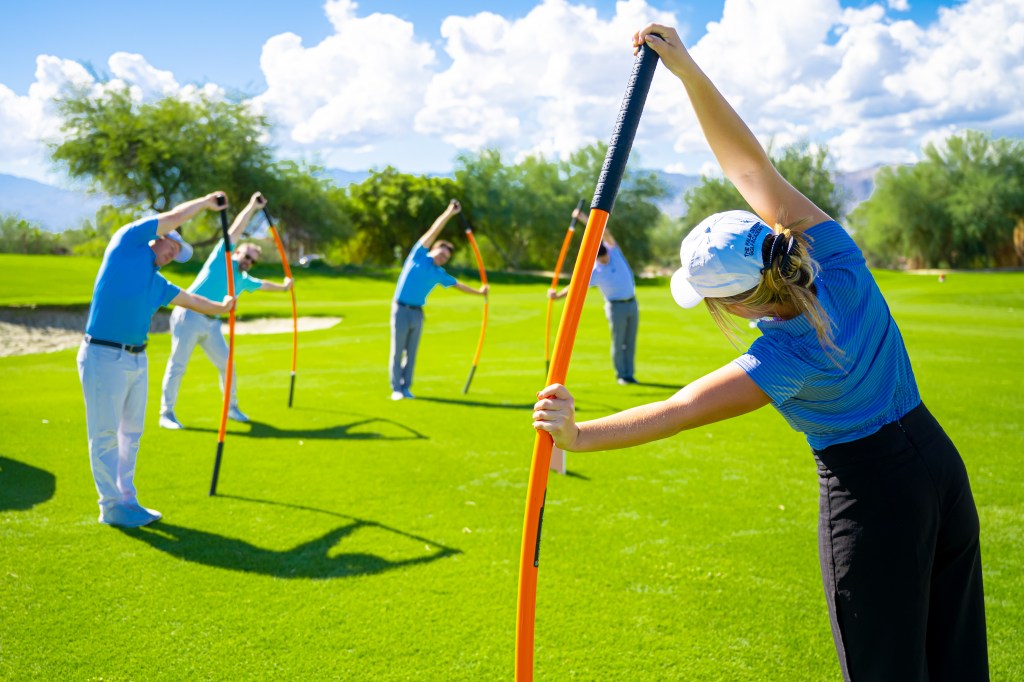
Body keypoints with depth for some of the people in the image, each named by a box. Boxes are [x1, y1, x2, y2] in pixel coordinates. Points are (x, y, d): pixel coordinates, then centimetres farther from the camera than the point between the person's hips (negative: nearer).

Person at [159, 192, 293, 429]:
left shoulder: (243, 280, 18)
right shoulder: (222, 257, 0)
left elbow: (262, 285, 39)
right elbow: (236, 230, -6)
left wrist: (283, 286, 53)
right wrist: (252, 207, -7)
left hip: (211, 323, 7)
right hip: (189, 316, -7)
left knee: (227, 365, 8)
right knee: (177, 365, -4)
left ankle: (232, 407, 24)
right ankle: (166, 413, 2)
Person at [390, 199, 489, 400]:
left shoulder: (439, 274, 13)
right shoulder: (419, 255, -2)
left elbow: (457, 284, 27)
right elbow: (433, 232, -6)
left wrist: (478, 292, 32)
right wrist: (448, 213, -11)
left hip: (418, 313, 5)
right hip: (401, 309, -5)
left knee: (411, 352, 7)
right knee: (397, 352, 0)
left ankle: (406, 387, 14)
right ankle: (396, 389, 4)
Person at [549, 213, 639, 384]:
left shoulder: (613, 250, -4)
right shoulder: (594, 272, -13)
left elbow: (605, 232, -16)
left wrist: (584, 218, -24)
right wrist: (558, 295, -28)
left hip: (632, 303, 4)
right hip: (616, 306, -4)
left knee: (630, 342, 7)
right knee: (618, 342, 0)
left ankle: (630, 375, 14)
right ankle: (620, 375, 11)